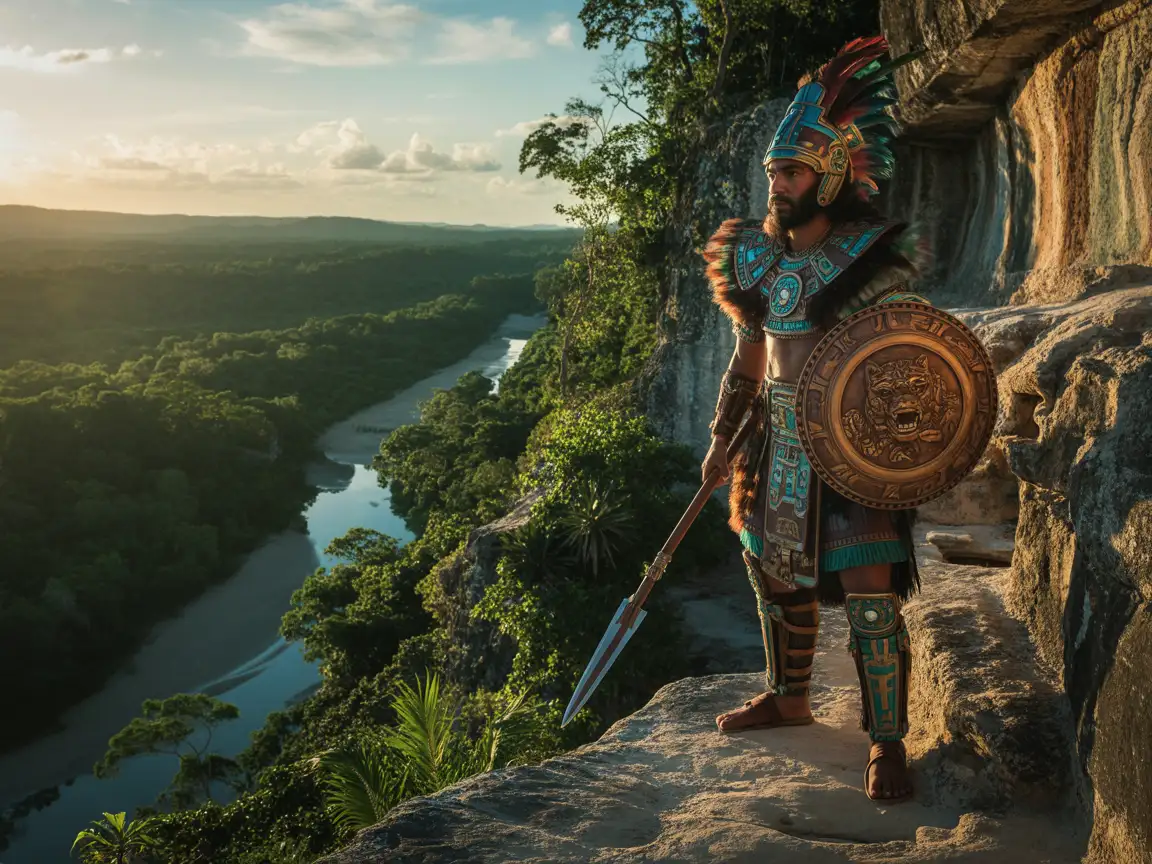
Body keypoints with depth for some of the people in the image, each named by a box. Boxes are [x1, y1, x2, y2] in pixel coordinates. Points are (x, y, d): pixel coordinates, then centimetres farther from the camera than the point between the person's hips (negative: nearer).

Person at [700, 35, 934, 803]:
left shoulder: (873, 260, -12)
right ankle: (789, 698, 39)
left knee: (870, 595, -6)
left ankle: (889, 743, 10)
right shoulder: (760, 258, 5)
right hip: (780, 446, 6)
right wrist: (724, 439, 10)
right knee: (776, 572, 17)